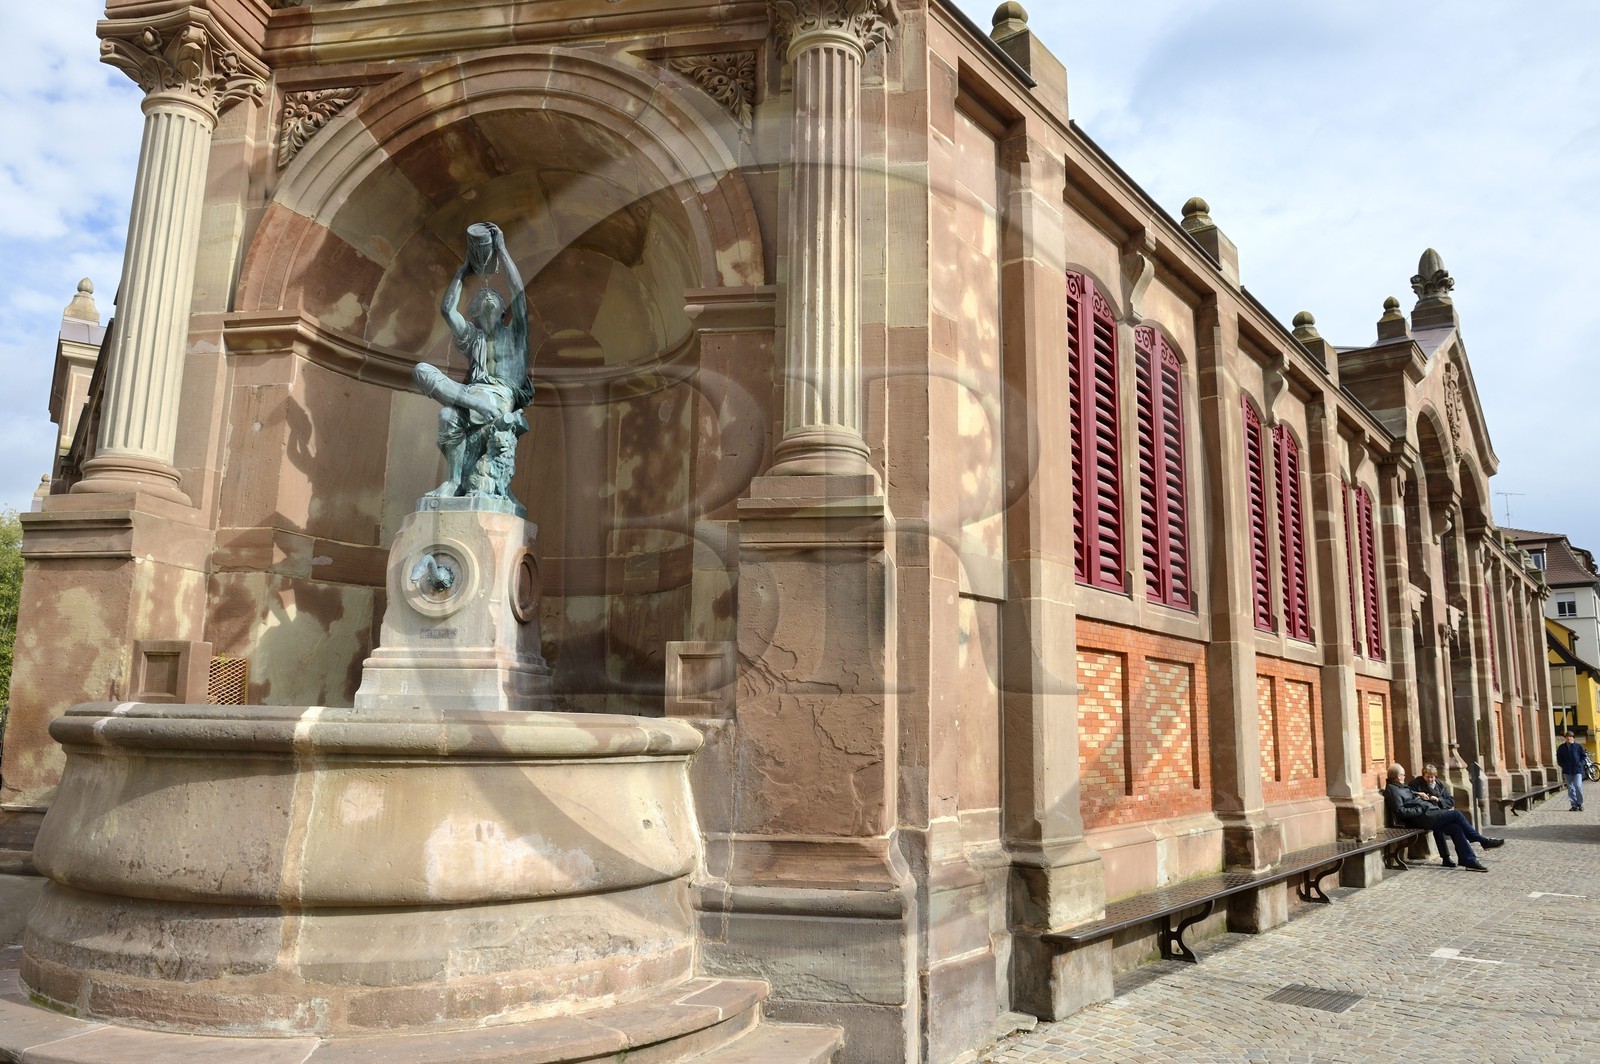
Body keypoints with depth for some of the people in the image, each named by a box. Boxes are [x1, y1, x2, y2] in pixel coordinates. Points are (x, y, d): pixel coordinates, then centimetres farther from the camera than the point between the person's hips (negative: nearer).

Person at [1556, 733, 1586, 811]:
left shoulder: (1578, 746, 4)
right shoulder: (1561, 748, 9)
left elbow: (1583, 757, 8)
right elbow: (1559, 759, 14)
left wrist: (1580, 764, -6)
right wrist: (1563, 765, 0)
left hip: (1577, 770, -2)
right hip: (1567, 771, 2)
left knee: (1578, 786, -12)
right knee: (1570, 788, 3)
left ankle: (1580, 804, 5)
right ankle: (1574, 805, 8)